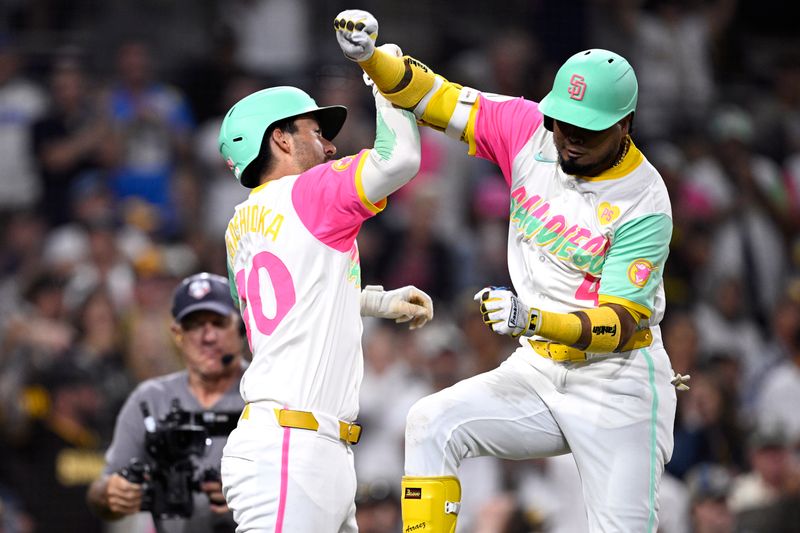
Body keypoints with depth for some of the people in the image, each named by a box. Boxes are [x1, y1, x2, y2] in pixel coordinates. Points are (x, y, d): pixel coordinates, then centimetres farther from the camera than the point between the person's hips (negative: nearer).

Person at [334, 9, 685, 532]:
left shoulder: (644, 204, -18)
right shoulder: (529, 131, -3)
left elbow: (622, 323, -22)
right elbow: (432, 97, -3)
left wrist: (535, 320, -37)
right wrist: (369, 56, -21)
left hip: (616, 387, -5)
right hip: (537, 372, 5)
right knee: (431, 424, -16)